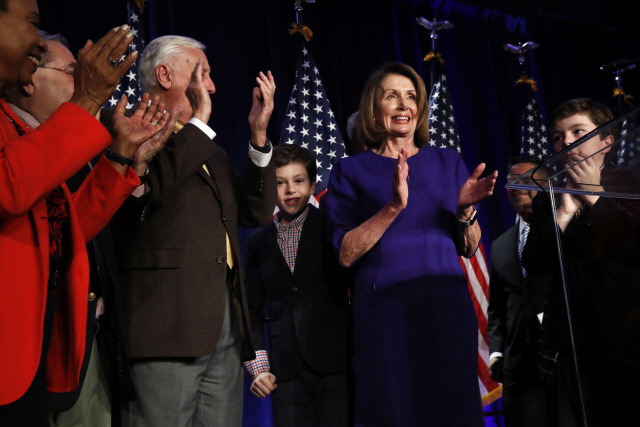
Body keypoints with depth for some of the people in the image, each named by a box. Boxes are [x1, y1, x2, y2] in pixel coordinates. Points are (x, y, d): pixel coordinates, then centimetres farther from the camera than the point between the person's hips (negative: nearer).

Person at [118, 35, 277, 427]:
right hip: (167, 322, -7)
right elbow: (151, 185, -20)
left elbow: (258, 212, 15)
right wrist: (199, 119, -10)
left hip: (226, 325, 8)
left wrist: (259, 133, 8)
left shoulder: (210, 150, 25)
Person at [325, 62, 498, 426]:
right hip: (385, 311, -2)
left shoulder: (448, 162, 11)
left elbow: (469, 248, 11)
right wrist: (394, 207, -18)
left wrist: (465, 209, -9)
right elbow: (344, 254, -6)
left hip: (447, 306, 3)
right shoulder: (351, 171, 4)